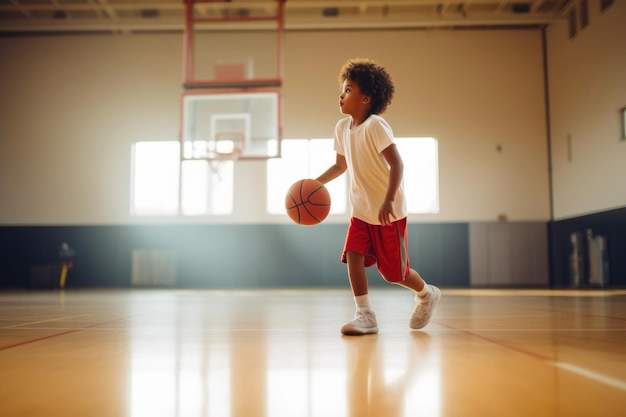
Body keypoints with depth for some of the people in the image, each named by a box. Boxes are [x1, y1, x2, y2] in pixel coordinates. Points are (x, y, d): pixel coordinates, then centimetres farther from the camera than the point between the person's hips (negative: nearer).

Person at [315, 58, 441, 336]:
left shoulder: (375, 125, -19)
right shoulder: (342, 127, 4)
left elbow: (396, 164, -25)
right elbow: (340, 165, 17)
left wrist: (388, 201, -35)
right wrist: (315, 183, 3)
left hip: (389, 212, -6)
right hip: (361, 210, 6)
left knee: (393, 271, 5)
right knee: (353, 255, -13)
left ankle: (427, 295, 35)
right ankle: (365, 316, -4)